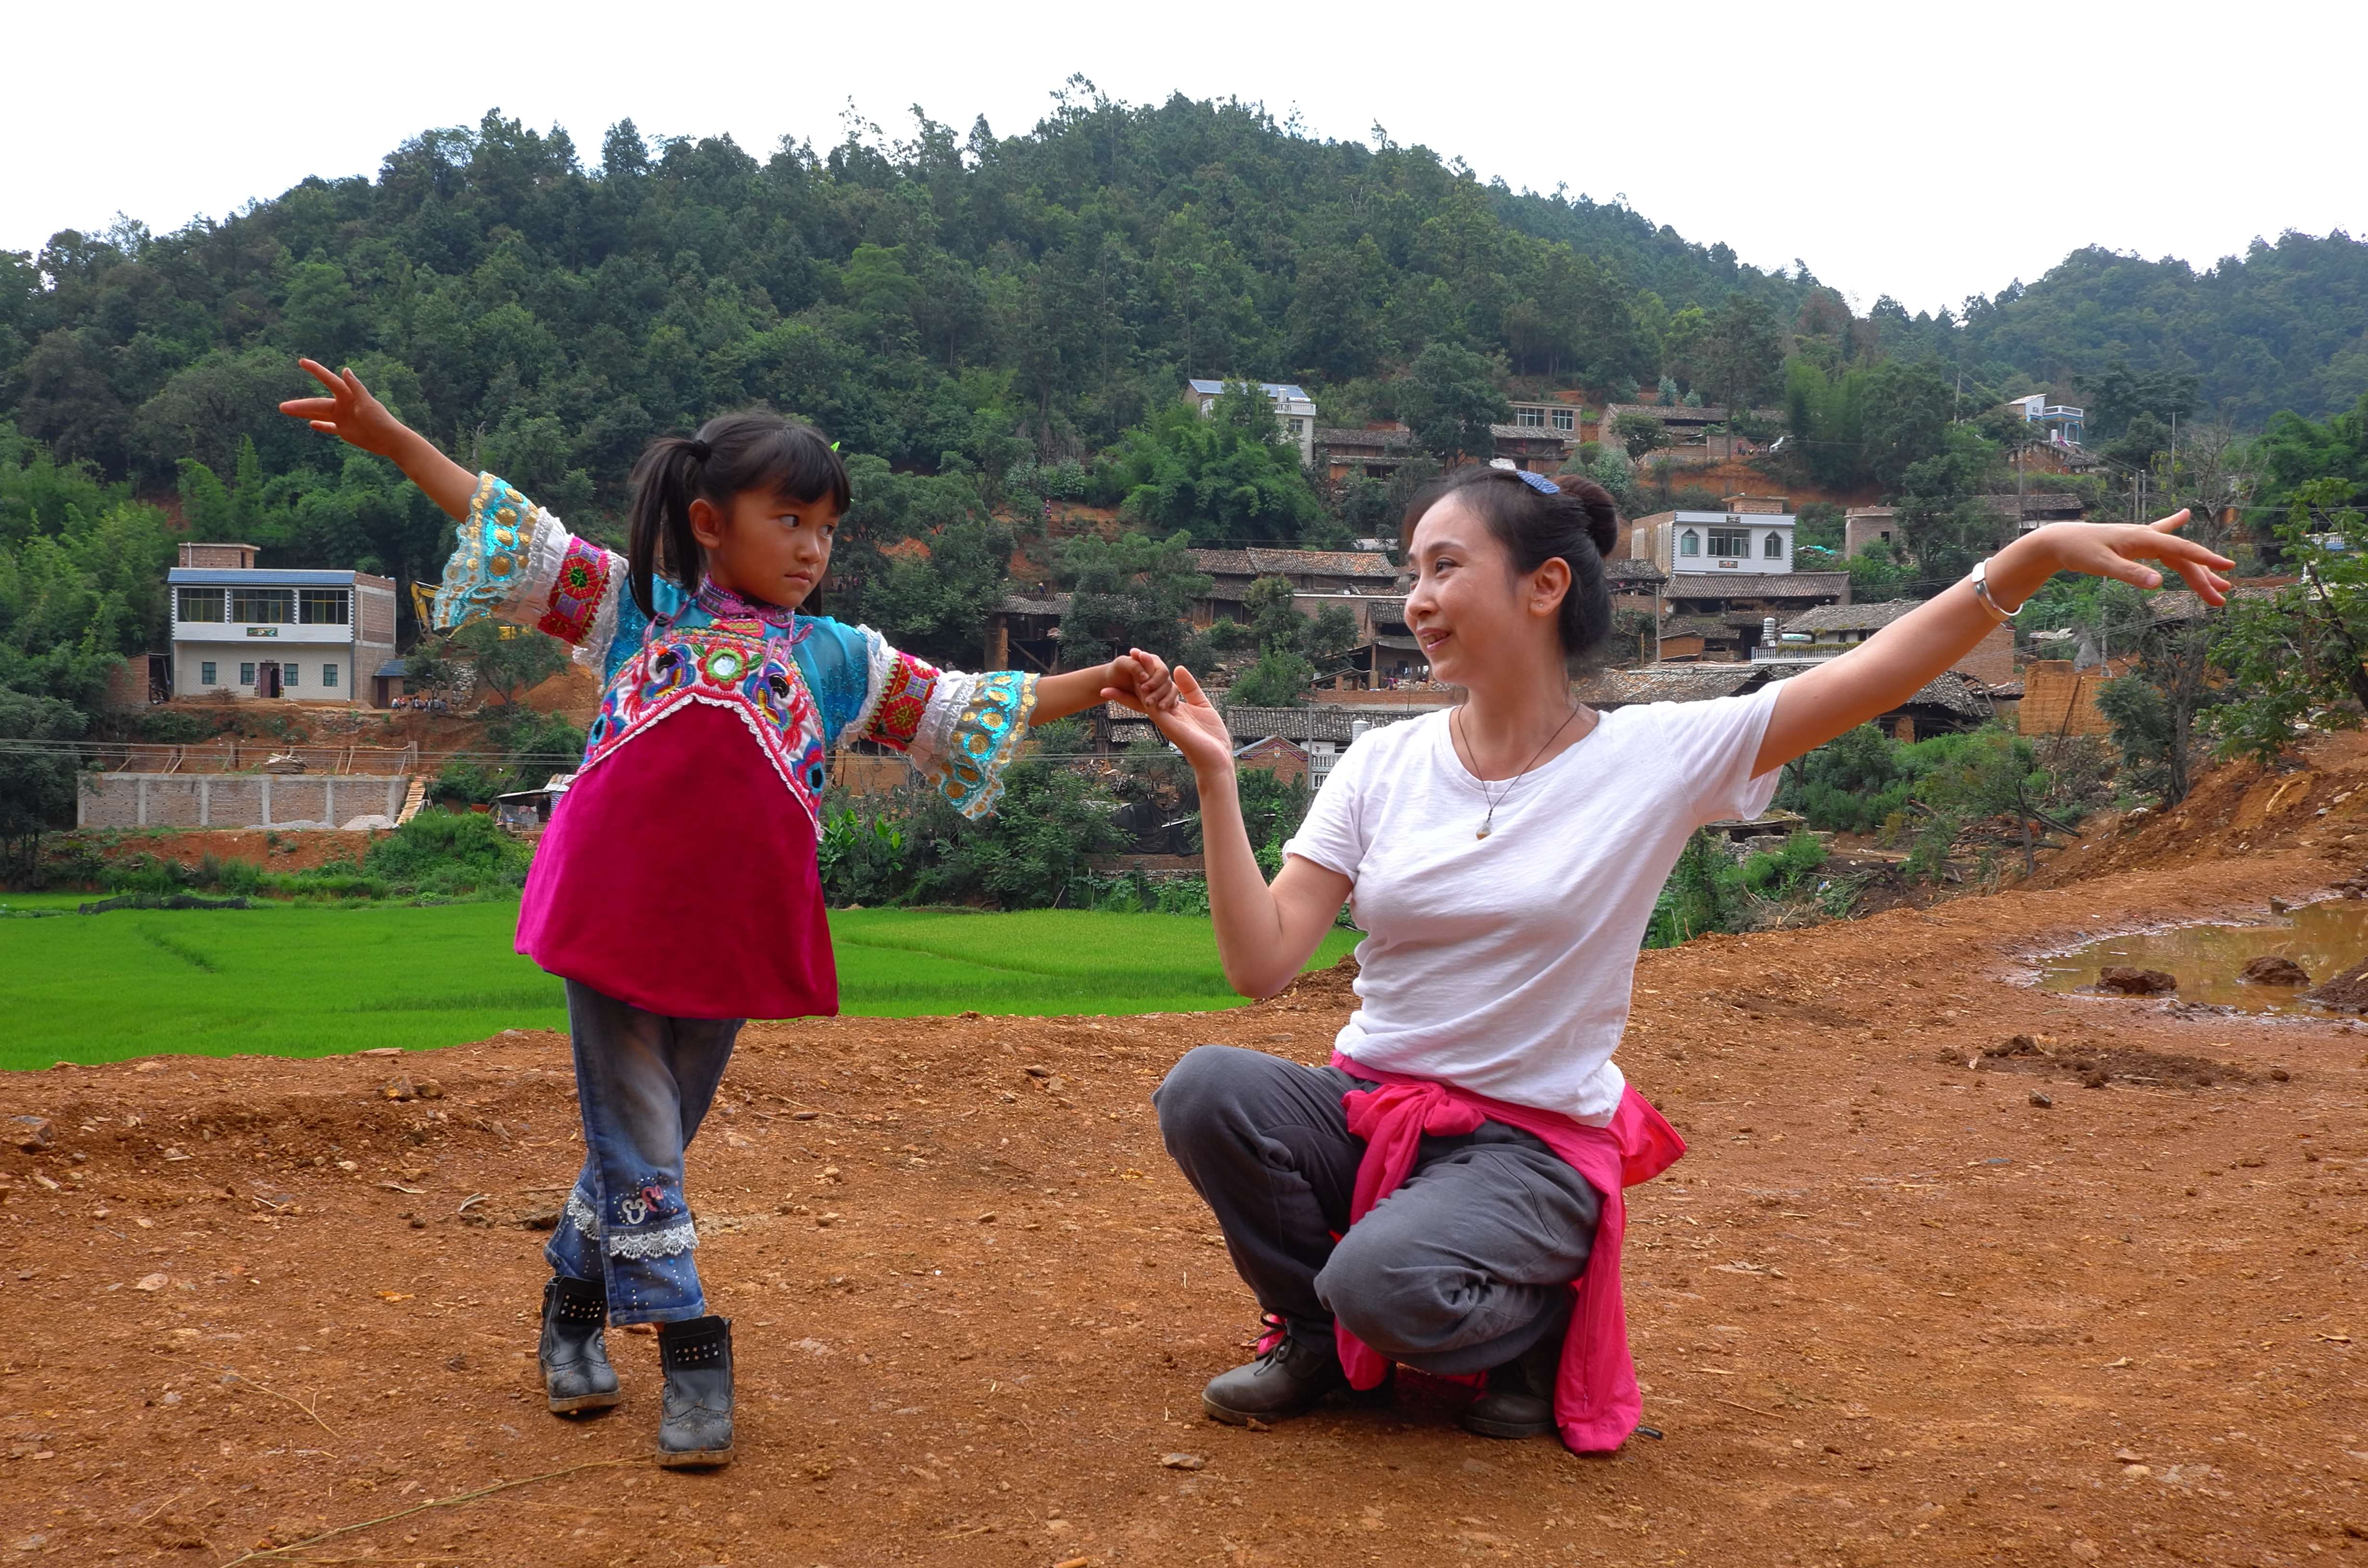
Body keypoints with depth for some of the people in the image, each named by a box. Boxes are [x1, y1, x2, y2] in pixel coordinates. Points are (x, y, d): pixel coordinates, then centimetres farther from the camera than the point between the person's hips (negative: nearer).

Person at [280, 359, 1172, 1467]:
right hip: (614, 912, -2)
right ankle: (688, 1350, 10)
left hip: (734, 931, 2)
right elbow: (512, 535, 8)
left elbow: (969, 709, 13)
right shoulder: (635, 606, 8)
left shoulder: (839, 658, 12)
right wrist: (390, 438, 2)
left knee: (653, 1136, 13)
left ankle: (575, 1303, 33)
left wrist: (1097, 686, 6)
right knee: (635, 1142, 1)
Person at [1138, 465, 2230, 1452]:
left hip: (1533, 1145, -4)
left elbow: (1874, 674, -14)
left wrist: (2040, 551, -24)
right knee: (1205, 1089, -27)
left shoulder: (1657, 758, -7)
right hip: (1365, 1107, 4)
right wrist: (1215, 776, -15)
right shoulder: (1382, 766, 0)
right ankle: (1319, 1335, 2)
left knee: (1387, 1281, -34)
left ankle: (1540, 1327, 4)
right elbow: (1262, 963, -7)